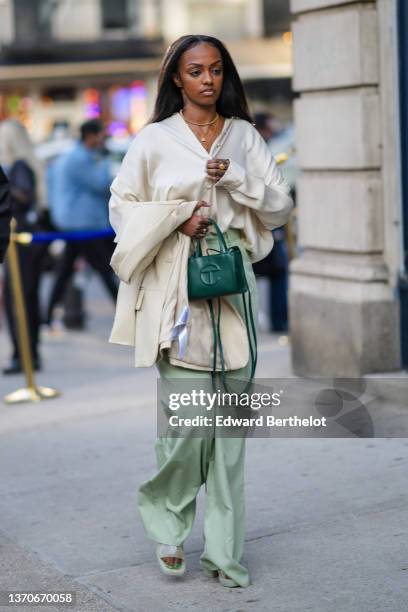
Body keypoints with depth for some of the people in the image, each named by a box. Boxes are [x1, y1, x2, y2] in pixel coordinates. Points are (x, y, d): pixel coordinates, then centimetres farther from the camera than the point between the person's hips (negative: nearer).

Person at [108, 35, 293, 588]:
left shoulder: (245, 136, 11)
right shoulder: (155, 139, 4)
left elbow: (280, 207, 9)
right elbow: (122, 204, 7)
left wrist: (235, 178, -6)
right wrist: (178, 216, -7)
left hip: (232, 288, 3)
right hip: (177, 290, -3)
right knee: (187, 419, -9)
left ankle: (223, 549, 10)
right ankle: (167, 522, 17)